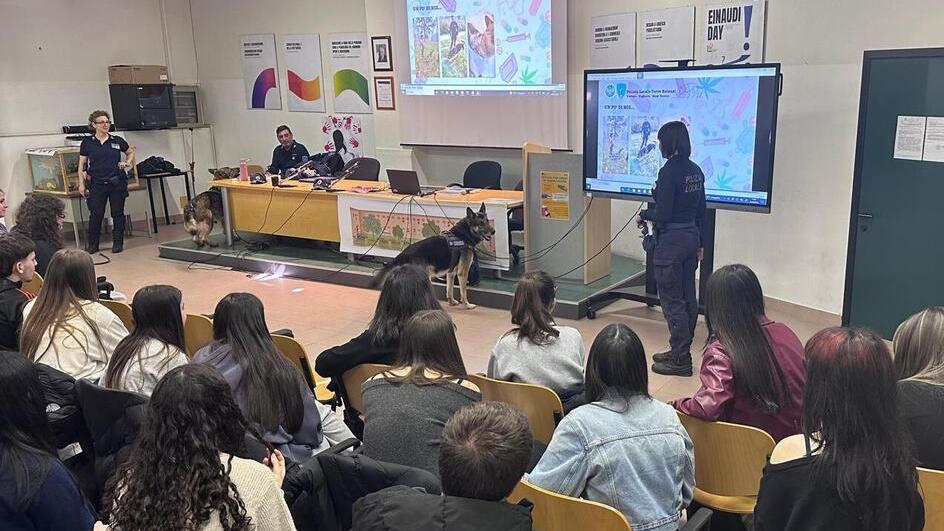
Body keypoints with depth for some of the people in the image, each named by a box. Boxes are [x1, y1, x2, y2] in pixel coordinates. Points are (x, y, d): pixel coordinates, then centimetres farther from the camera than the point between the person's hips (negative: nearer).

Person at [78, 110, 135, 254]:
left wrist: (127, 162, 4)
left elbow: (131, 152, 23)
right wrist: (81, 184, 0)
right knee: (96, 214, -1)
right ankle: (92, 245, 12)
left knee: (117, 213, 7)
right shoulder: (87, 143, 2)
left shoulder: (117, 141, 4)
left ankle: (118, 243, 18)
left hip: (117, 183, 1)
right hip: (97, 184, -1)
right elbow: (82, 165, 6)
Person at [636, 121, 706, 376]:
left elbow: (663, 214, -20)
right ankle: (680, 351, 24)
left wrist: (643, 215, 0)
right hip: (691, 237, 9)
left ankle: (680, 360, 3)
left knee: (672, 300, -2)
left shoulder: (669, 171, -17)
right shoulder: (696, 170, 8)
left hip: (671, 241, -9)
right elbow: (701, 211, 14)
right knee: (688, 297, 13)